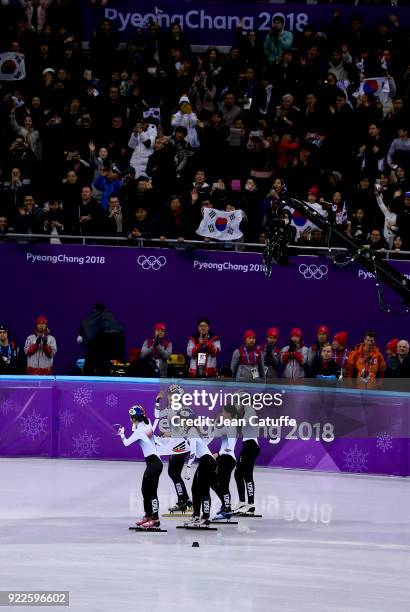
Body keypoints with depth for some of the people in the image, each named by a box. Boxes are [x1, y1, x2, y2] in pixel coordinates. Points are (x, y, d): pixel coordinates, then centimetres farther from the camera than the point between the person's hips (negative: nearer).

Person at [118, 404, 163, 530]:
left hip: (153, 463, -9)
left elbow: (126, 443, -9)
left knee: (152, 491, -9)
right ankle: (148, 516, 25)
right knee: (145, 490, 17)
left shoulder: (139, 431, -15)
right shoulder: (147, 426, 9)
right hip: (154, 462, 9)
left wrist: (122, 434, 7)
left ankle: (155, 520, -12)